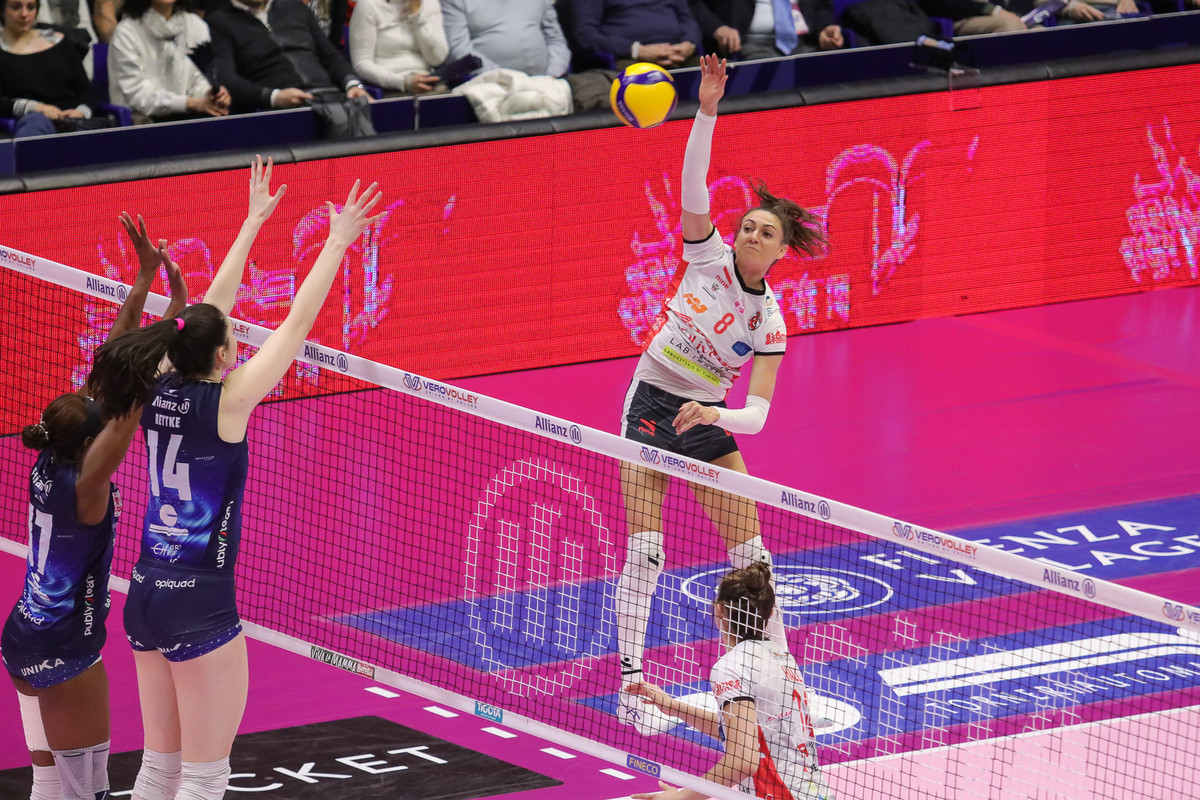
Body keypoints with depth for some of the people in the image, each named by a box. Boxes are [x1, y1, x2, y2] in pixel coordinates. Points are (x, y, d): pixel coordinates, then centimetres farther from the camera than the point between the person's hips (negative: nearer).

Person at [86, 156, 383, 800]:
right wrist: (337, 242, -4)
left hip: (145, 596, 8)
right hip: (200, 603, -8)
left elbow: (213, 305, 14)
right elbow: (297, 324, -11)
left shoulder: (159, 392, 2)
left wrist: (255, 220, 22)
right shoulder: (225, 403, -14)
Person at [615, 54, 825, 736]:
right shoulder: (709, 254, -7)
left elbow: (757, 413, -11)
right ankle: (631, 686, -4)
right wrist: (707, 111, -34)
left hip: (706, 419, 2)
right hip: (651, 405, -2)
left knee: (750, 549, 0)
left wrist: (719, 416, -31)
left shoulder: (770, 320, -6)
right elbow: (694, 185, -23)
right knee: (645, 550, -9)